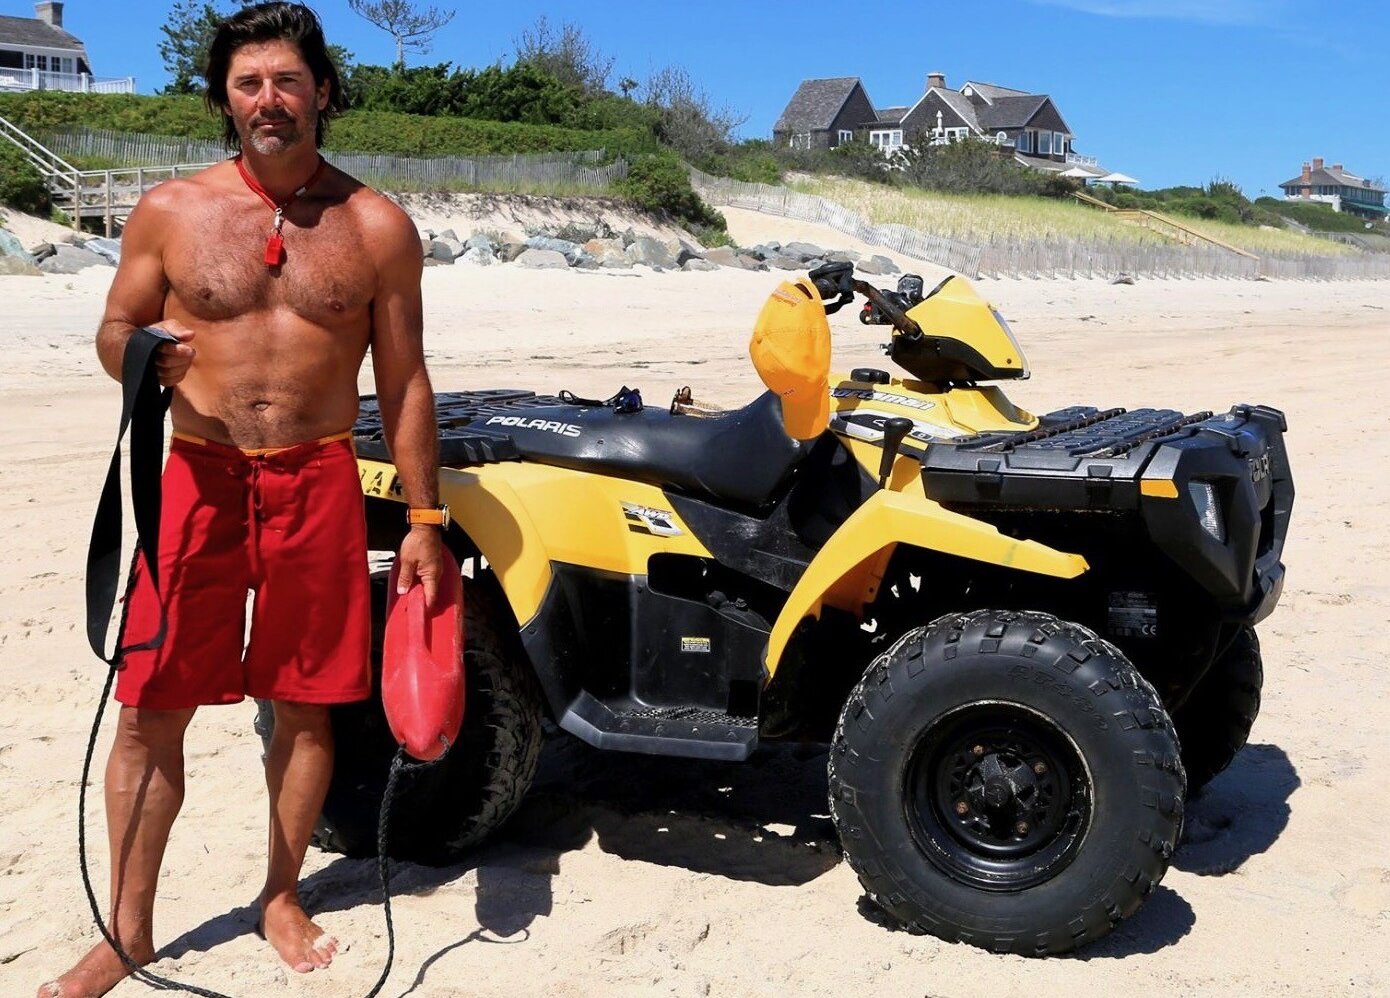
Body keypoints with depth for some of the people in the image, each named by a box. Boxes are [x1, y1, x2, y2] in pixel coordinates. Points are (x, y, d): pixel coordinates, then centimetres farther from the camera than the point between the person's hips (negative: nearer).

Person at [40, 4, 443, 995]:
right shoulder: (169, 213, 3)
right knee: (151, 713, 2)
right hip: (199, 478, 0)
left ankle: (282, 899, 29)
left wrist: (425, 521, 1)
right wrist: (142, 354, -15)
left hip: (319, 484, 0)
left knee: (307, 705, 8)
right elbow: (114, 330, 11)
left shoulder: (377, 227, 2)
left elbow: (405, 378, 4)